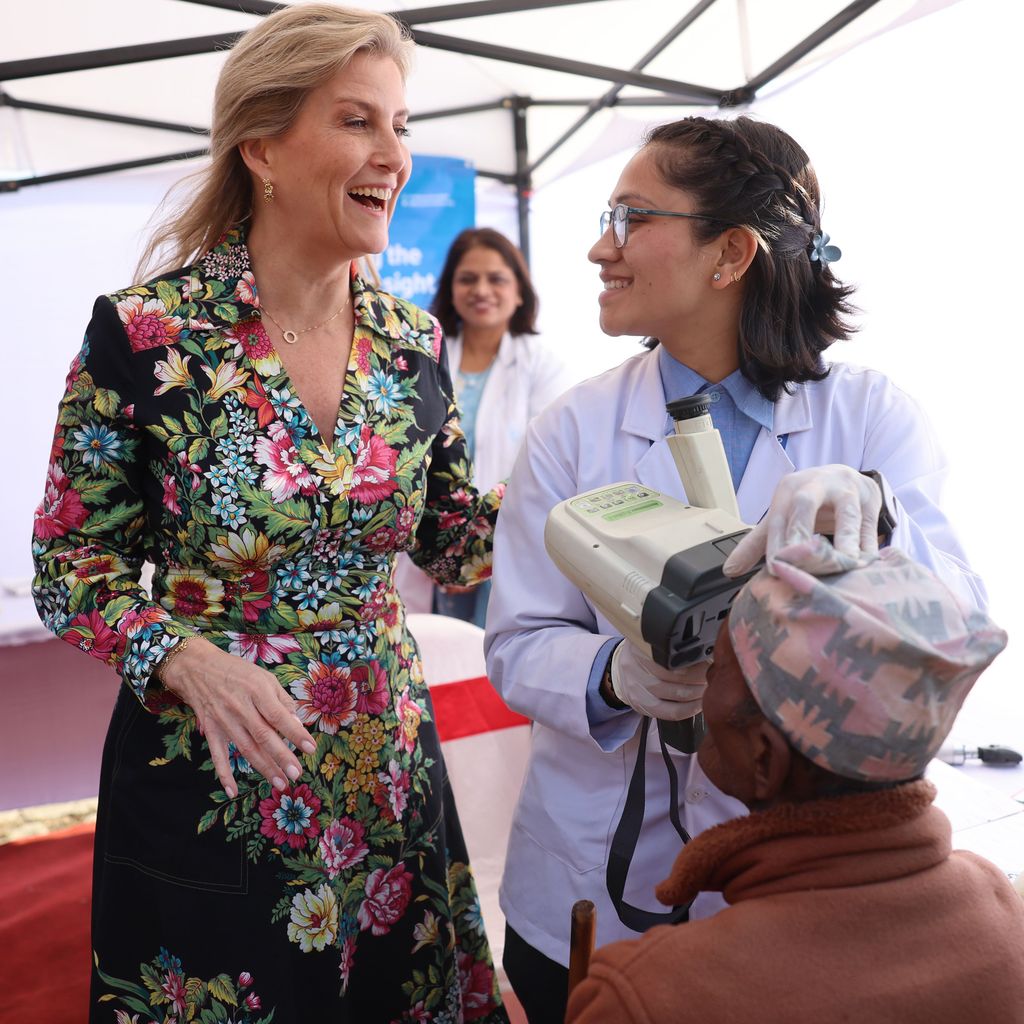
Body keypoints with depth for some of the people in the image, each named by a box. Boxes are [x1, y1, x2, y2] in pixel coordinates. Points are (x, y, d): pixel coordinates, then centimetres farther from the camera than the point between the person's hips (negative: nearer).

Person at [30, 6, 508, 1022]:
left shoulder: (414, 344, -1)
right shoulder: (144, 333, -13)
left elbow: (454, 541, 6)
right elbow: (71, 564, -6)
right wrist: (185, 658, -23)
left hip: (385, 767, 4)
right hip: (206, 783, -3)